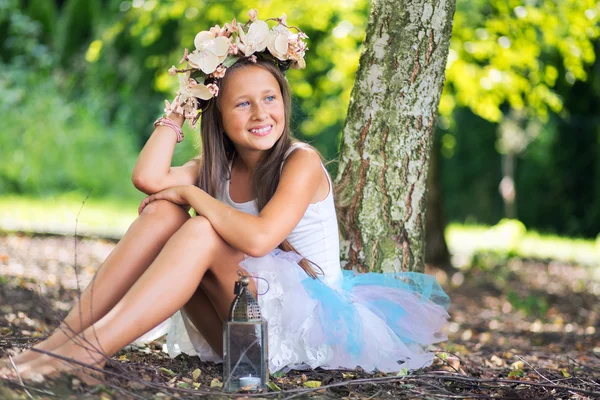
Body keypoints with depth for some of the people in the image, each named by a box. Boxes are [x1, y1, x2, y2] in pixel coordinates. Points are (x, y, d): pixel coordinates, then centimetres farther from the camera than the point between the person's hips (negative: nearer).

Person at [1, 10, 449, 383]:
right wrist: (182, 100, -2)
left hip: (306, 322, -6)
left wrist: (190, 192, -15)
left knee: (202, 232, -28)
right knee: (163, 211, -13)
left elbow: (258, 238, -29)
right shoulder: (218, 167, 8)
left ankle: (93, 348, -38)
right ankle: (69, 332, -22)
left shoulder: (301, 161, -12)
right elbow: (148, 178, -13)